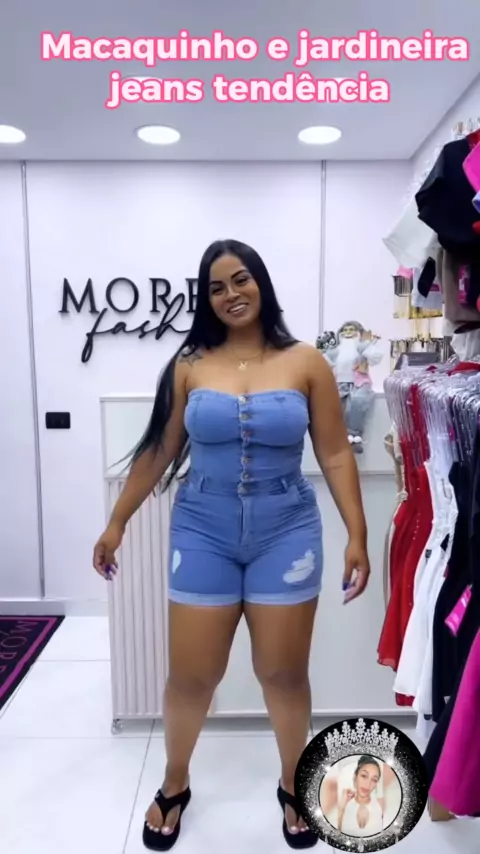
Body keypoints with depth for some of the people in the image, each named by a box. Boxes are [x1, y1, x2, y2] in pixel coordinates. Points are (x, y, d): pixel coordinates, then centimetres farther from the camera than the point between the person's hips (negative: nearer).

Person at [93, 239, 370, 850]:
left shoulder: (306, 363, -3)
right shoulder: (189, 365, -1)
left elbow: (335, 456, -1)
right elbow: (157, 452, 5)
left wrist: (357, 536, -5)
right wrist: (117, 523, 8)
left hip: (286, 531, 0)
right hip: (202, 532, 1)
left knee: (284, 672, 12)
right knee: (190, 675, 9)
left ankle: (292, 787, 41)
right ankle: (174, 787, 39)